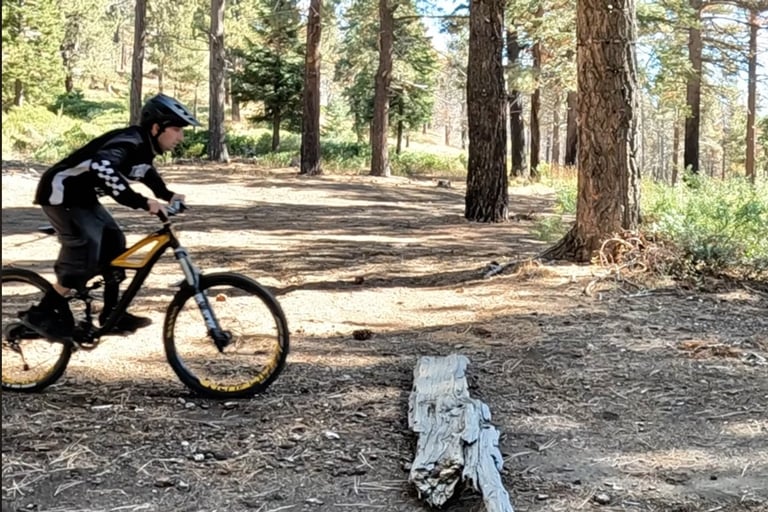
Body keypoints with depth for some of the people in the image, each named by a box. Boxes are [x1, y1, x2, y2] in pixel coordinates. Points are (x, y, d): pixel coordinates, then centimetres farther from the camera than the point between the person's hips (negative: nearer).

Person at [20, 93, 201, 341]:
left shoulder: (144, 145, 1)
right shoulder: (129, 143, -29)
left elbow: (145, 171, 24)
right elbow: (102, 169, -49)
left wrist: (167, 195, 9)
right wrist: (142, 202, -49)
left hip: (82, 196, 10)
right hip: (60, 193, -10)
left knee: (113, 243, 5)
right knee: (87, 250, -18)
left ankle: (112, 314, 12)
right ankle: (41, 313, -7)